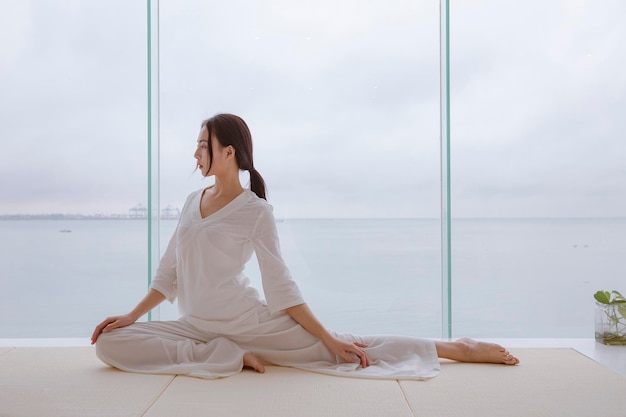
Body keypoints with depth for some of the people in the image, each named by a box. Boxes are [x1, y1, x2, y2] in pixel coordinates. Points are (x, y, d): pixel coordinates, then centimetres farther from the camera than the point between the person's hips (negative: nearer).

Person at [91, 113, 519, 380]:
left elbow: (281, 285, -9)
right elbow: (169, 272, 17)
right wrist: (132, 315, 12)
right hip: (195, 326, 6)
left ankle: (460, 348, 0)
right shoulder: (193, 201, 10)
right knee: (111, 343, -11)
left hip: (250, 319, -5)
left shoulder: (256, 211, -9)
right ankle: (231, 356, -12)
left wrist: (330, 339, -12)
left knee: (343, 347, -10)